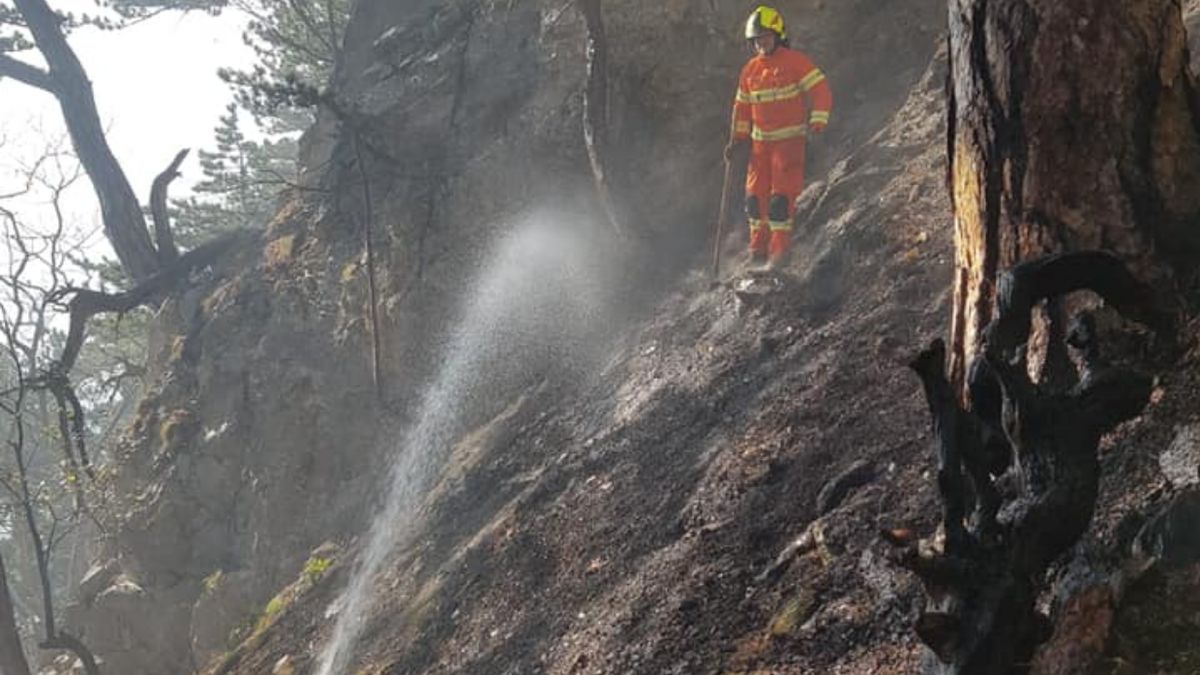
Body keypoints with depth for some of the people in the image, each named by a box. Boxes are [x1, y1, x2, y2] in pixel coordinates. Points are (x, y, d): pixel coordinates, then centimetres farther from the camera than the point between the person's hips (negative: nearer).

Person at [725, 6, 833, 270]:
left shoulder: (796, 62, -8)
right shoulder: (750, 70, 9)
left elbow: (820, 92, -12)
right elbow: (742, 107, 18)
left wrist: (816, 125, -23)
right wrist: (736, 140, 13)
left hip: (790, 140, -5)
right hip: (760, 142, 6)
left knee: (782, 196, -10)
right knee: (756, 194, 4)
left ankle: (780, 249, -4)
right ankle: (758, 247, 16)